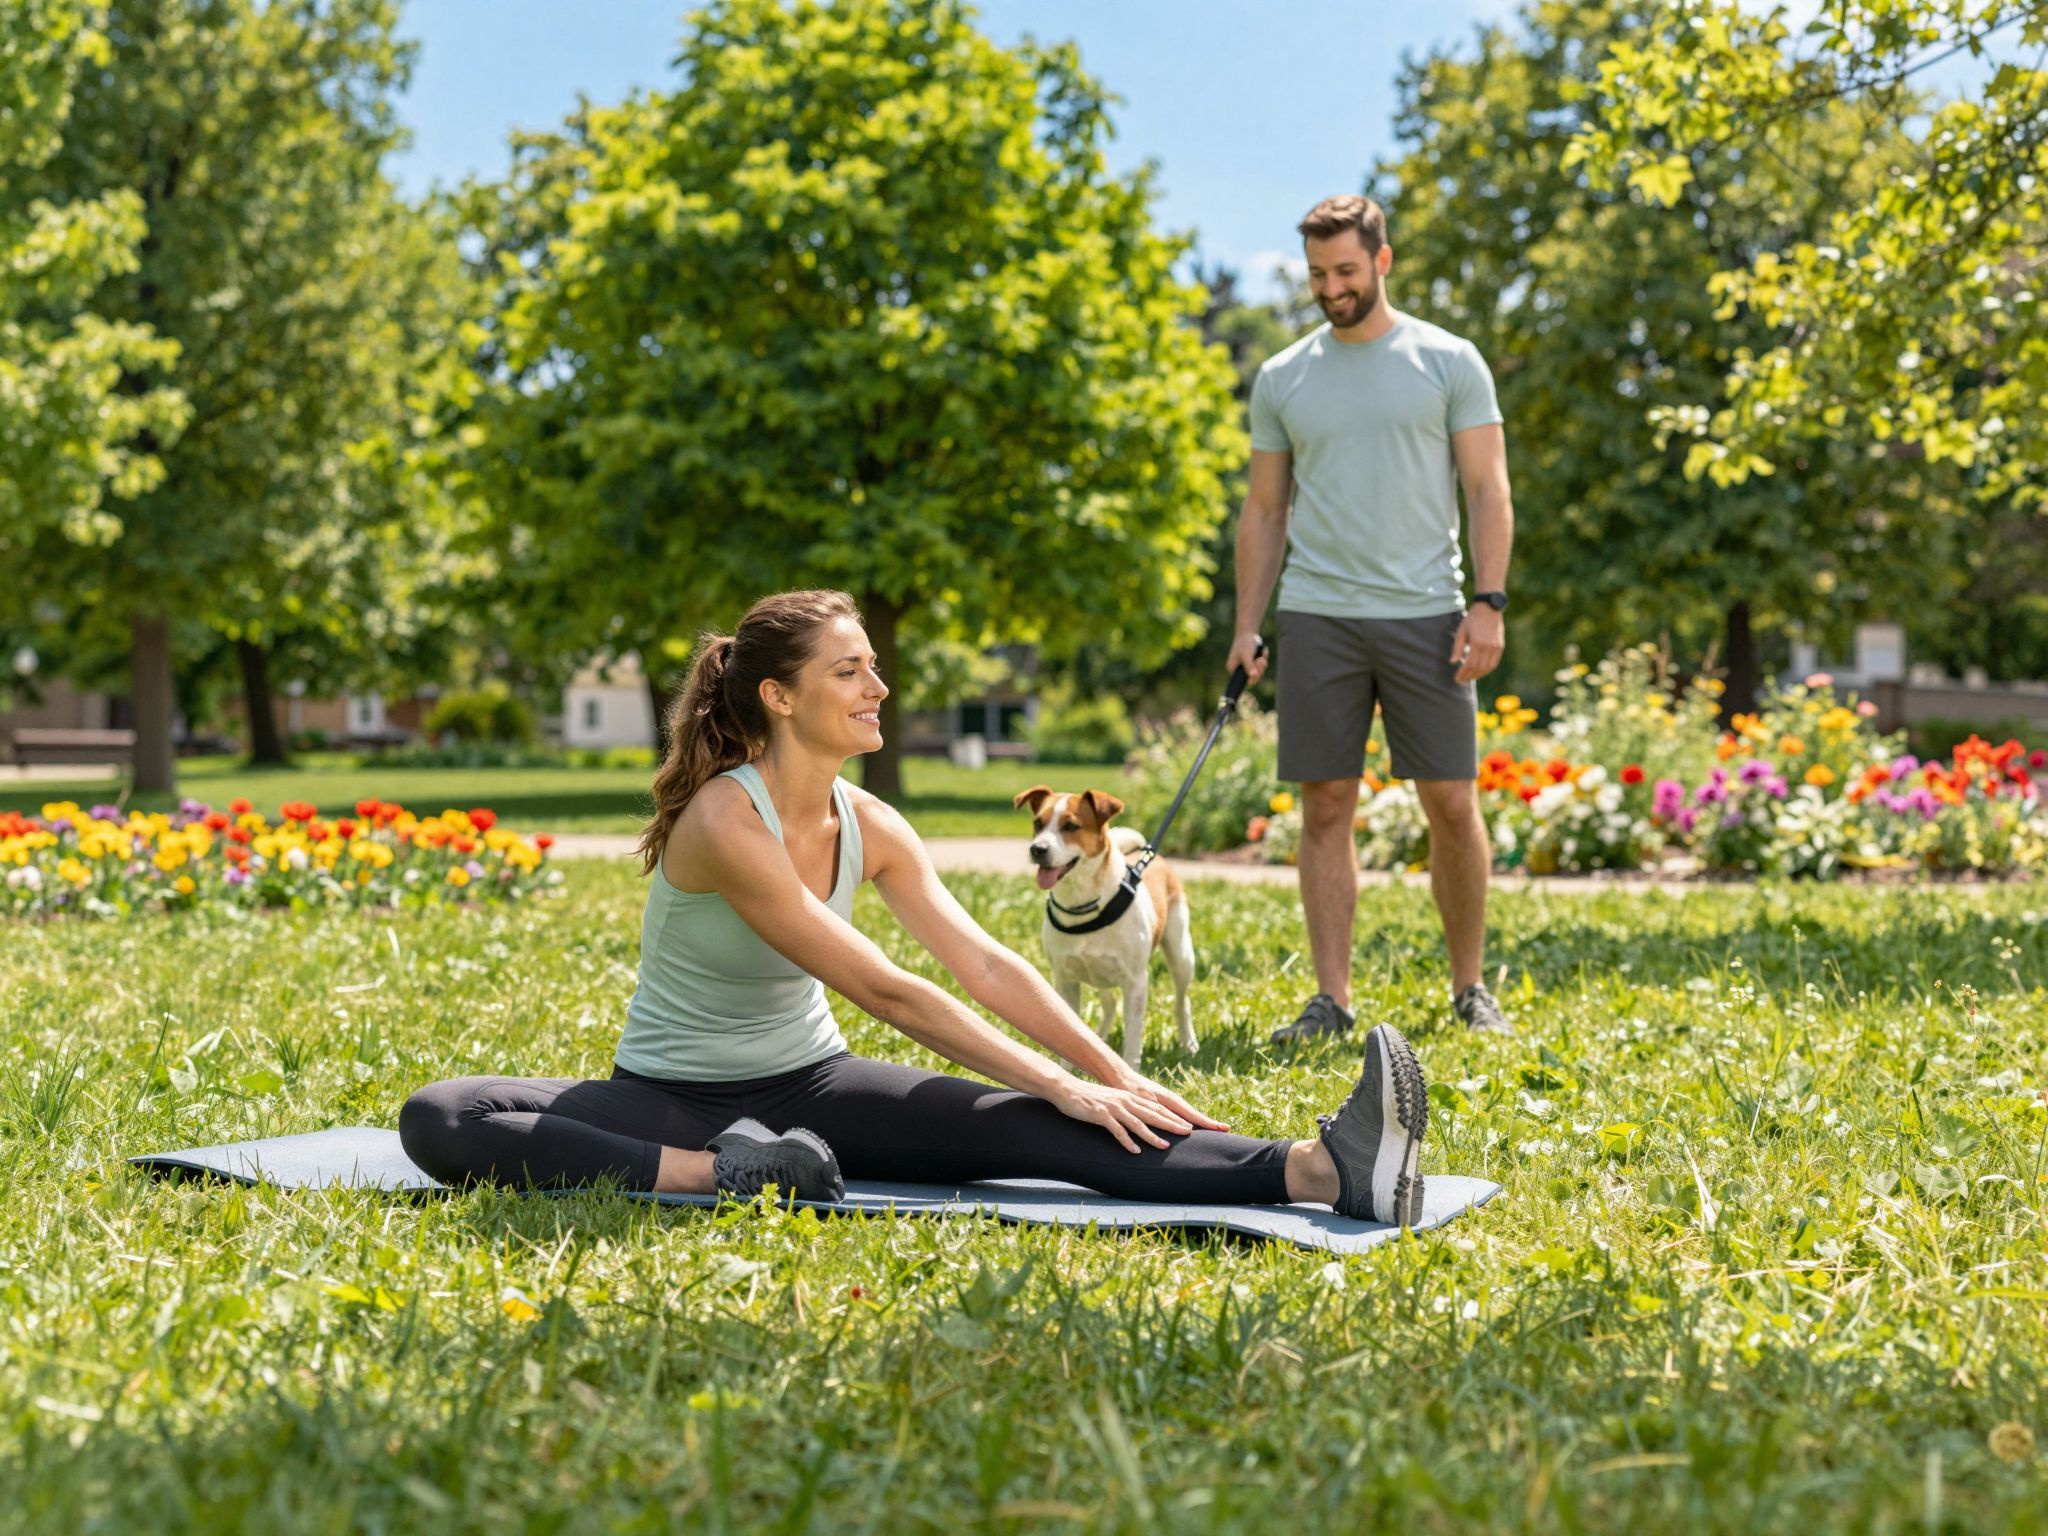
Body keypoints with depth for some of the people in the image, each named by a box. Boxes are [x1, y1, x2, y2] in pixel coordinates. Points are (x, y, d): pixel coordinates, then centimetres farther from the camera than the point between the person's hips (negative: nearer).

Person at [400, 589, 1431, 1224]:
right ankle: (716, 1175, -41)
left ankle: (1321, 1169, -40)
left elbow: (986, 966, -4)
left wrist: (1114, 1076, -15)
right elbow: (883, 992, -27)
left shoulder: (871, 829, -3)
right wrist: (1058, 1084, -27)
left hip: (807, 1085, 4)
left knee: (1027, 1129, -22)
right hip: (673, 1093, -4)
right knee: (436, 1121, -31)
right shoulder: (724, 820, -25)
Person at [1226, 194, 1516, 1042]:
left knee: (1452, 803, 0)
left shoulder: (1448, 361, 3)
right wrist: (1246, 624, 5)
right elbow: (1264, 509, 12)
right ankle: (1331, 997, 6)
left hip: (1425, 614, -2)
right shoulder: (1281, 378, 9)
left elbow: (1488, 492, 1)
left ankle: (1470, 986, 15)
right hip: (1317, 617, 2)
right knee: (1326, 806, 1)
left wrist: (1488, 602, -10)